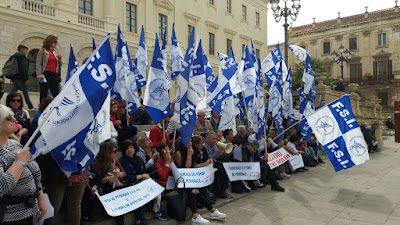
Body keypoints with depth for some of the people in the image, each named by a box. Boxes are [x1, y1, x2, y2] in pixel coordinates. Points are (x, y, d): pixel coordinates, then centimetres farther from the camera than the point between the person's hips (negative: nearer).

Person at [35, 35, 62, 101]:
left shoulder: (55, 52, 17)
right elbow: (38, 64, -5)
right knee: (44, 93, -1)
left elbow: (60, 65, 20)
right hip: (46, 74, -5)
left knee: (56, 93, 1)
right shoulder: (42, 51, 3)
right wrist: (39, 75, -15)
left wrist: (59, 59, -1)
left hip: (55, 74, 5)